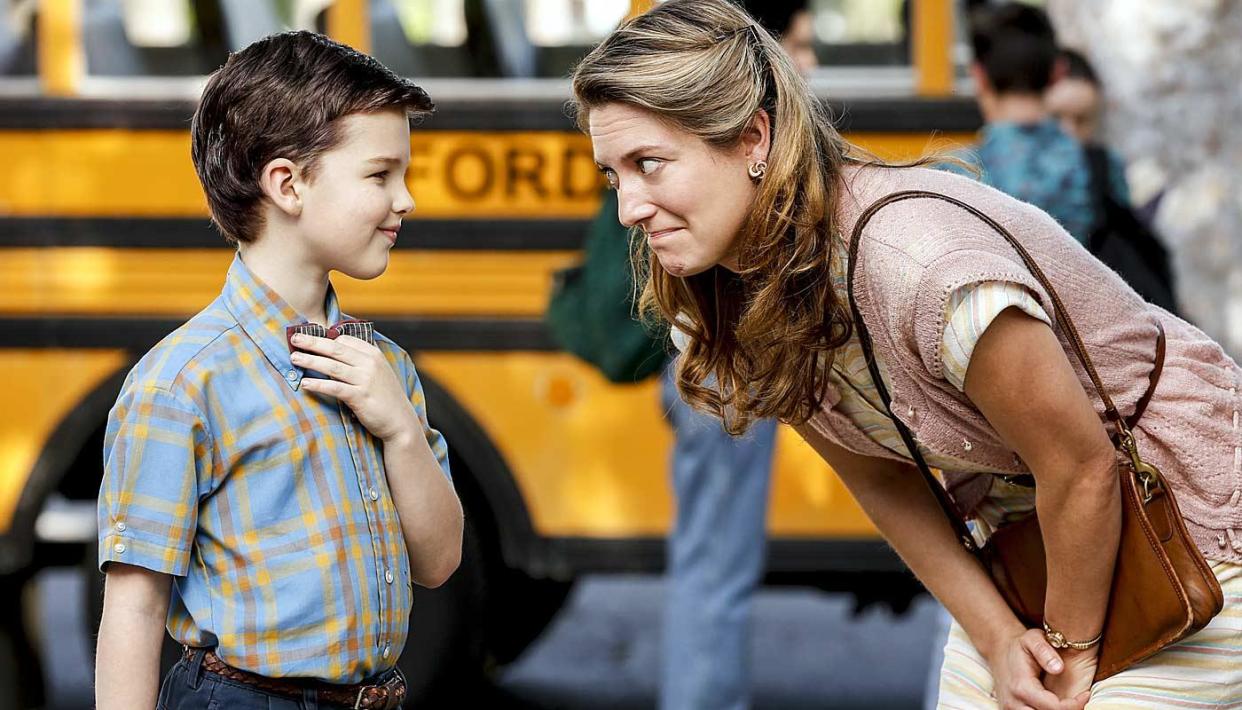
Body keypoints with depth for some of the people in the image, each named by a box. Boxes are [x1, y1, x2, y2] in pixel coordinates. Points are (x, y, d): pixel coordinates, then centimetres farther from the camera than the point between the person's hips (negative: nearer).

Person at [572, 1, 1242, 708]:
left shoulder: (917, 264, -34)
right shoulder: (734, 295, -9)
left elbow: (1081, 467, -24)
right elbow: (879, 476, 0)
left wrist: (1070, 653, -11)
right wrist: (998, 638, -8)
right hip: (1028, 533, 7)